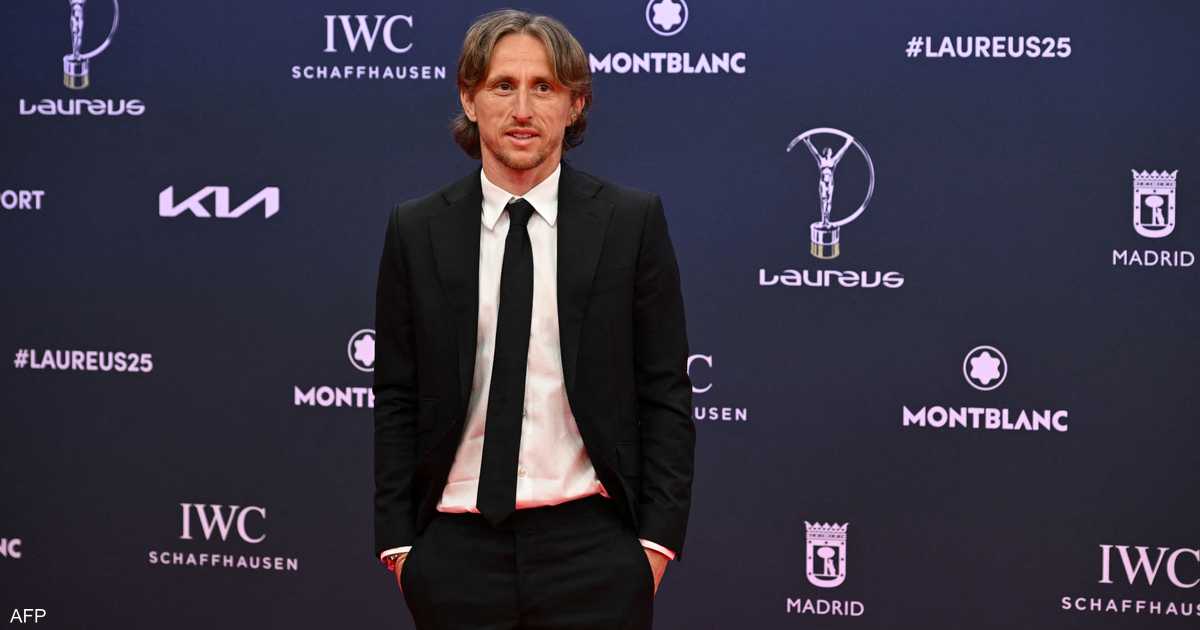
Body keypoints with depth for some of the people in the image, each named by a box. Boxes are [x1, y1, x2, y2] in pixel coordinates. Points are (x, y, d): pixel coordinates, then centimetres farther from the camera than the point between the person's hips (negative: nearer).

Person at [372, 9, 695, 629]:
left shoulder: (632, 221, 0)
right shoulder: (416, 229, 4)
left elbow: (665, 396, 1)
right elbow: (396, 399, 6)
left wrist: (657, 539, -4)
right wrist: (397, 541, 2)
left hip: (590, 547, -1)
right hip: (456, 551, 1)